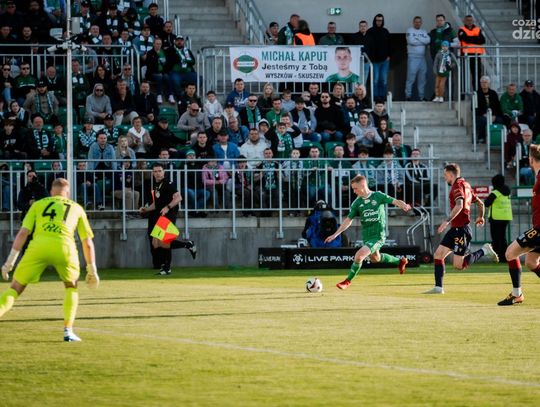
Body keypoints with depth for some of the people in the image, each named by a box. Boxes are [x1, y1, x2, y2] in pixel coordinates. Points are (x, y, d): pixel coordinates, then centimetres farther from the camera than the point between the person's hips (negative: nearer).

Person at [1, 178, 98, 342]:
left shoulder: (38, 204, 26)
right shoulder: (77, 208, 28)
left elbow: (23, 233, 15)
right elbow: (87, 242, 27)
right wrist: (92, 270, 34)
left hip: (38, 246, 0)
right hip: (64, 247, 0)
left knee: (14, 289, 8)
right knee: (71, 286, 26)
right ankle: (68, 330, 13)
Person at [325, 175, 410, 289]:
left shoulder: (378, 196, -8)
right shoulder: (357, 203, 4)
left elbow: (395, 201, -14)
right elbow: (348, 220, 10)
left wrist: (404, 206, -37)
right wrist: (335, 234, 8)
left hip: (378, 235, -7)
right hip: (366, 236, 7)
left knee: (359, 255, -19)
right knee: (375, 258, 22)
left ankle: (348, 281, -2)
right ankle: (400, 261, 47)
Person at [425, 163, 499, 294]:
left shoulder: (457, 186, -12)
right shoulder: (466, 185, 16)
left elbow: (459, 205, -28)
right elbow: (480, 203, 24)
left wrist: (447, 221, -33)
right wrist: (480, 217, 42)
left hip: (461, 229, -10)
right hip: (455, 229, 10)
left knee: (459, 265, -9)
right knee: (438, 255, 5)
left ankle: (484, 251, 0)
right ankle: (438, 287, 5)